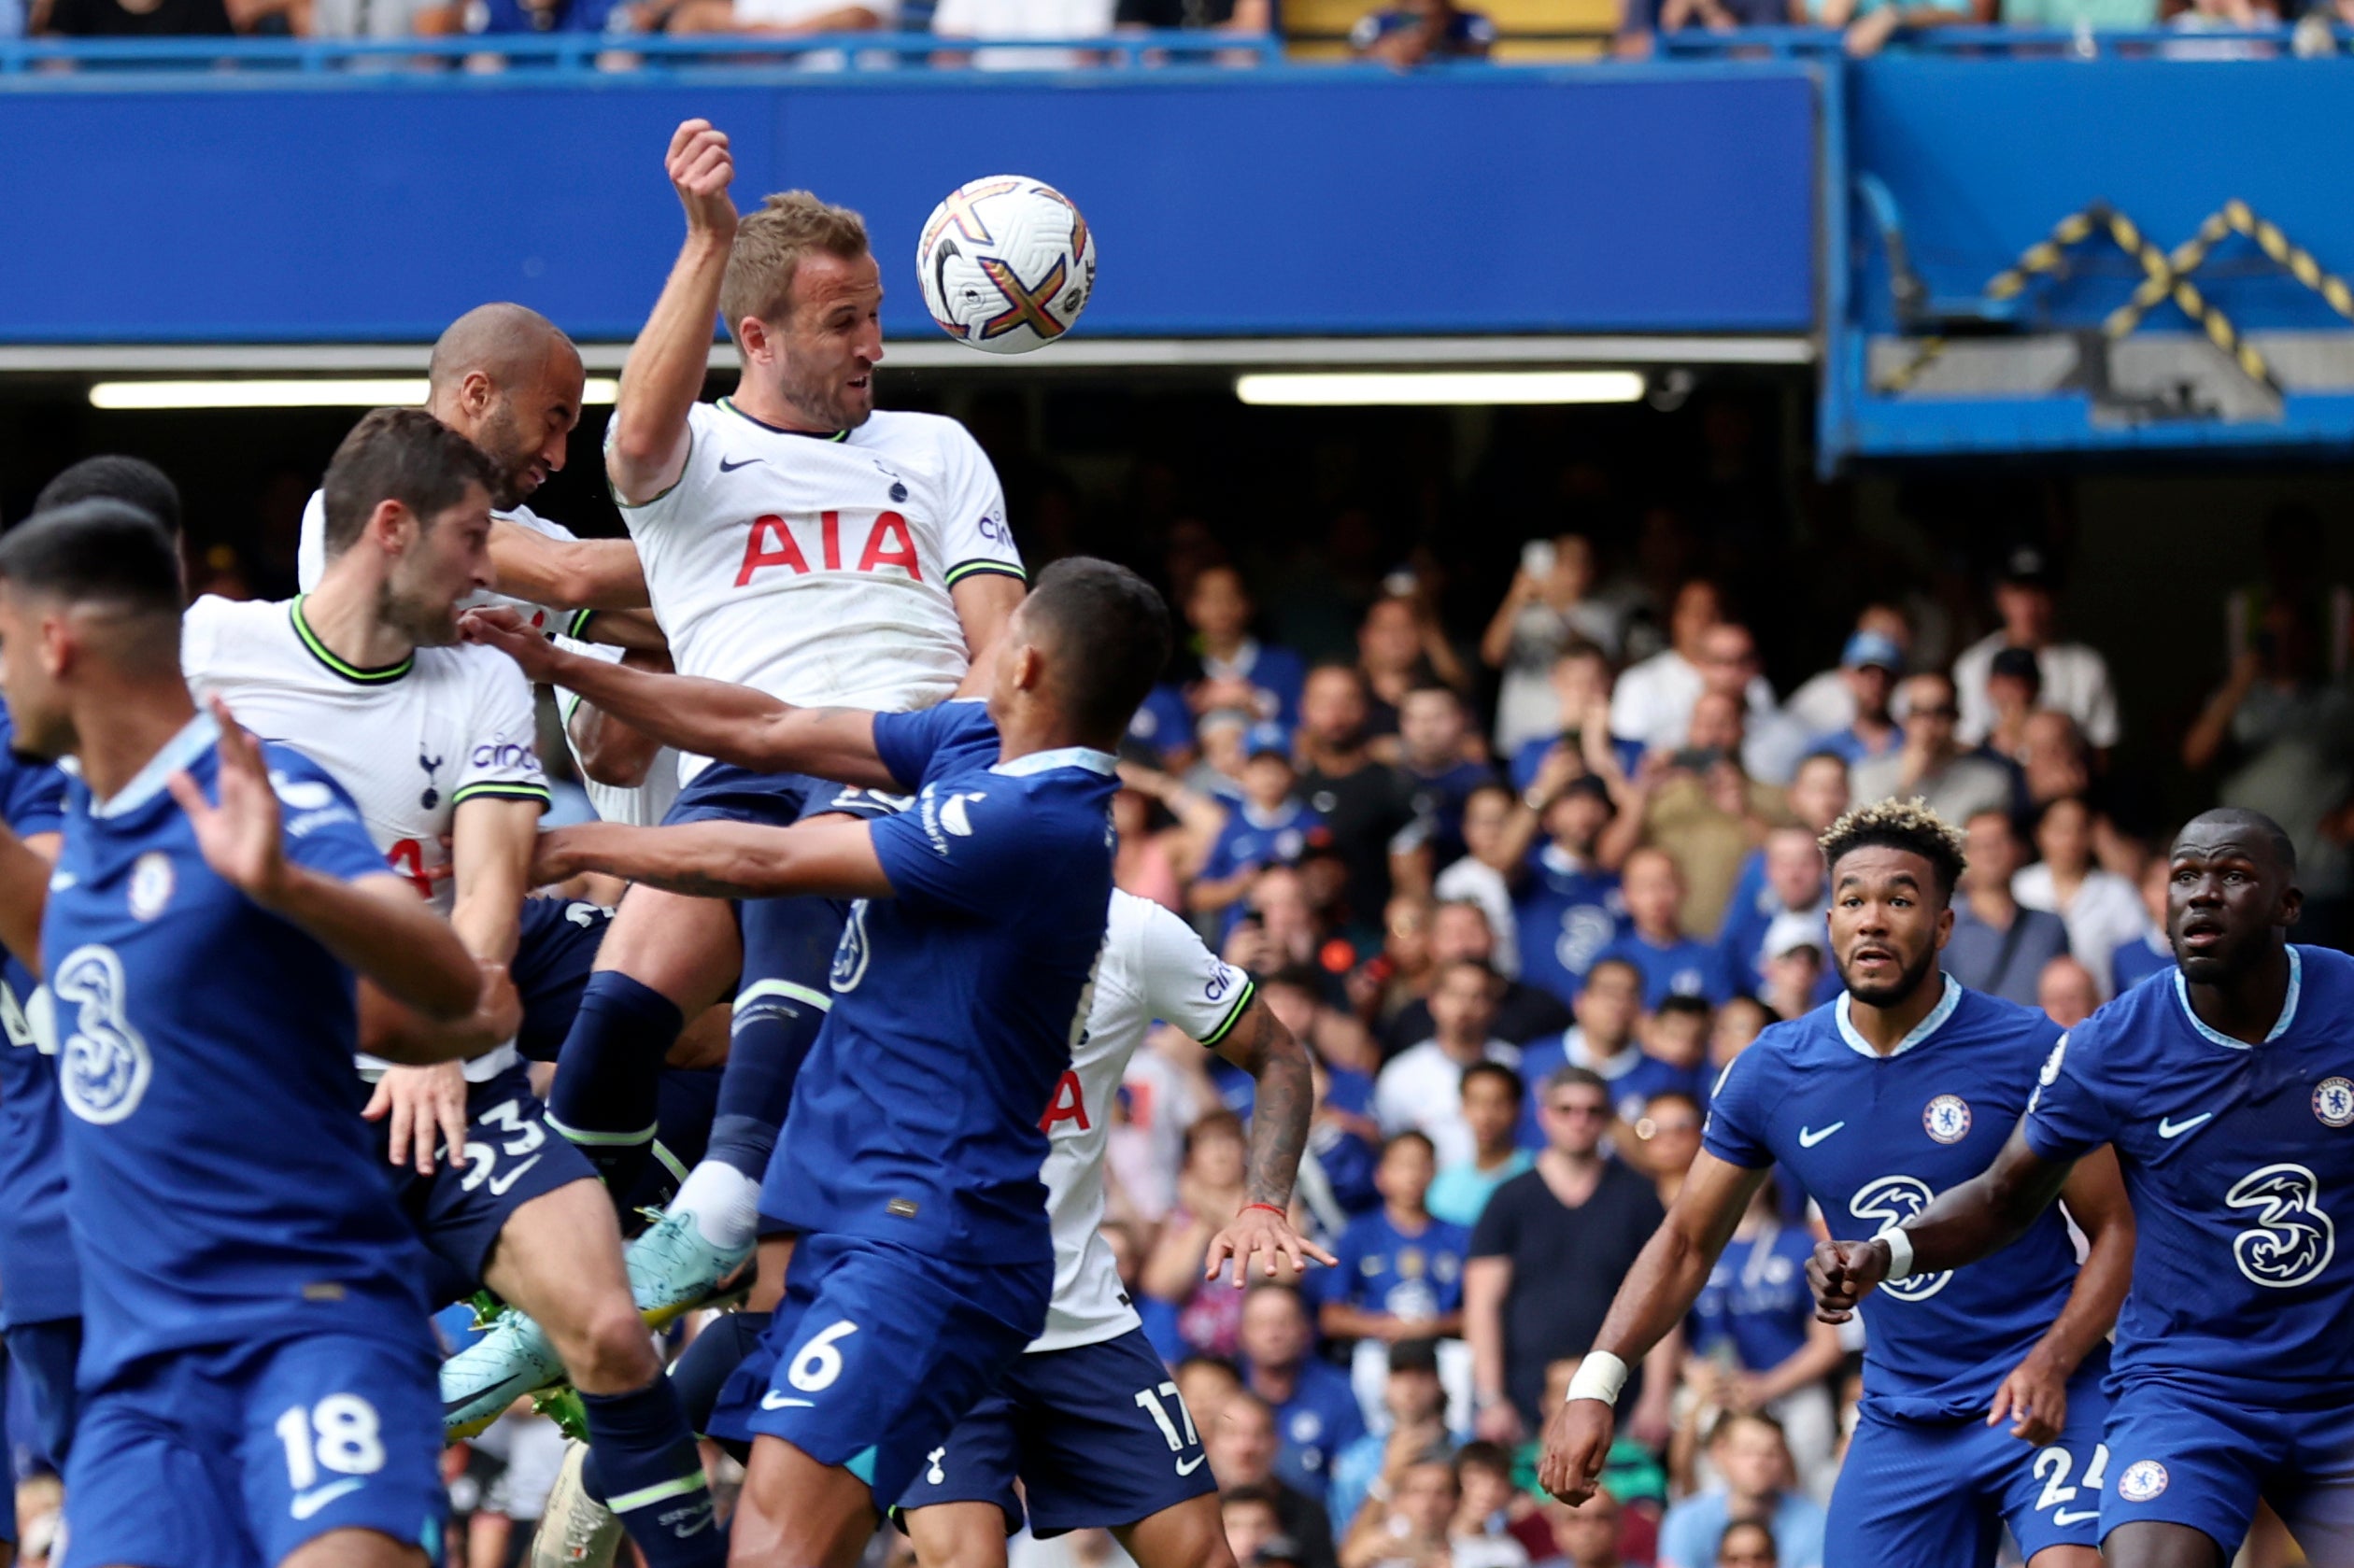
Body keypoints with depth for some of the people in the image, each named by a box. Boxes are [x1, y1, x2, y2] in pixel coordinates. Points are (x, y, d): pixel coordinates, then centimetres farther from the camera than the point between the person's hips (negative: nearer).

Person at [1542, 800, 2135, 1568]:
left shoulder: (2029, 1051, -10)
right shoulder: (1771, 1073, 0)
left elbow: (2116, 1227, -4)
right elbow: (1687, 1241, 9)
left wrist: (2051, 1363, -20)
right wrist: (1595, 1384, -4)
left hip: (2043, 1400, -4)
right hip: (1899, 1414, 4)